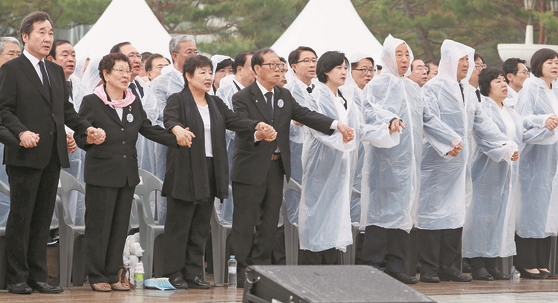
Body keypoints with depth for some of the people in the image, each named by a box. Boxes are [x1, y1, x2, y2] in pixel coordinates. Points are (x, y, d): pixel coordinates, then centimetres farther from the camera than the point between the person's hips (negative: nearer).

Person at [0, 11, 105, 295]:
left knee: (43, 218, 8)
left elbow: (66, 109, 19)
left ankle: (38, 276, 11)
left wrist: (86, 128, 4)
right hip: (25, 155, -7)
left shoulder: (56, 71, 18)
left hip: (53, 155, 7)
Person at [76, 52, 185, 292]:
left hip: (127, 174, 6)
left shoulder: (134, 101, 12)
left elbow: (148, 129, 14)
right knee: (98, 226, -2)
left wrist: (176, 139, 3)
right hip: (101, 173, -6)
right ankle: (97, 276, 6)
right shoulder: (92, 102, -6)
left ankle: (112, 275, 14)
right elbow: (79, 137, -7)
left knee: (120, 226, 8)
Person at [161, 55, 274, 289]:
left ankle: (193, 273, 13)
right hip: (185, 172, -6)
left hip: (210, 171, 6)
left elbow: (234, 120, 5)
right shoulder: (178, 100, -3)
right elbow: (170, 119, -22)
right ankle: (174, 272, 4)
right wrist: (177, 129, -46)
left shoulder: (216, 104, 17)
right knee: (179, 224, -2)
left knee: (201, 226, 8)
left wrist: (257, 126, -13)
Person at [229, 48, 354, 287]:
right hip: (250, 168, -6)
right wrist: (257, 134, -45)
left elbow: (306, 115, 1)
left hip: (276, 166, 6)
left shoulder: (284, 96, 12)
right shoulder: (242, 98, -8)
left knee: (270, 221, 10)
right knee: (244, 222, -2)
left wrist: (337, 125, -15)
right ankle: (239, 272, 3)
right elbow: (242, 128, -22)